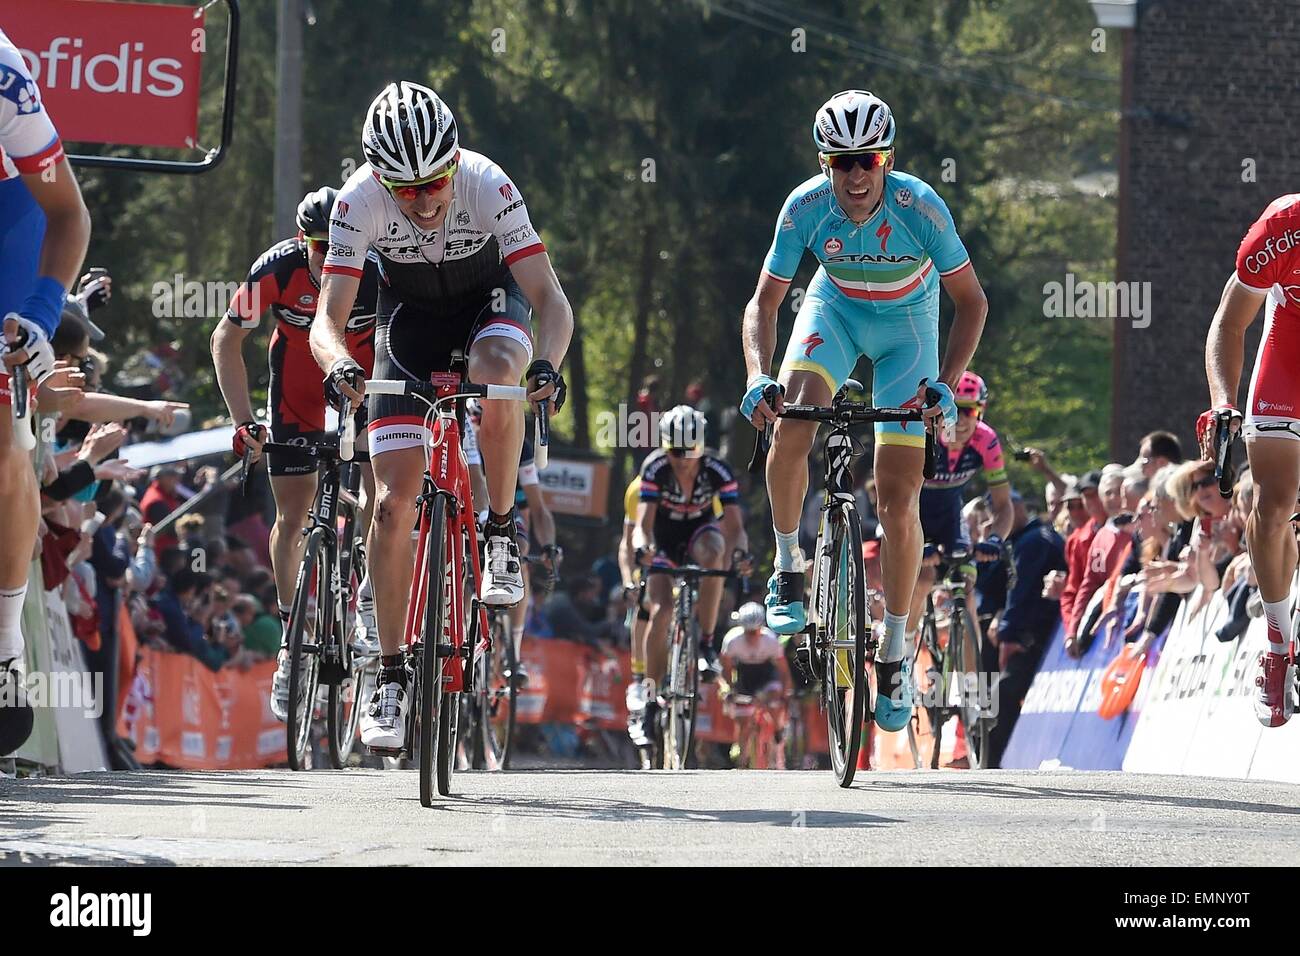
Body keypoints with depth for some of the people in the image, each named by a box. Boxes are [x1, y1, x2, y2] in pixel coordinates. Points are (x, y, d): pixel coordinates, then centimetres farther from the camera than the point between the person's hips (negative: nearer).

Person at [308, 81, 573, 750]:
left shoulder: (487, 186, -32)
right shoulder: (360, 201, -28)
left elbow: (550, 298, -33)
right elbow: (328, 317, -29)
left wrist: (548, 362, -53)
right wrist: (338, 363, -52)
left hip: (489, 302, -1)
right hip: (410, 319, 1)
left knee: (499, 371, -39)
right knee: (394, 501, -11)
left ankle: (500, 531, -15)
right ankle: (392, 679, -2)